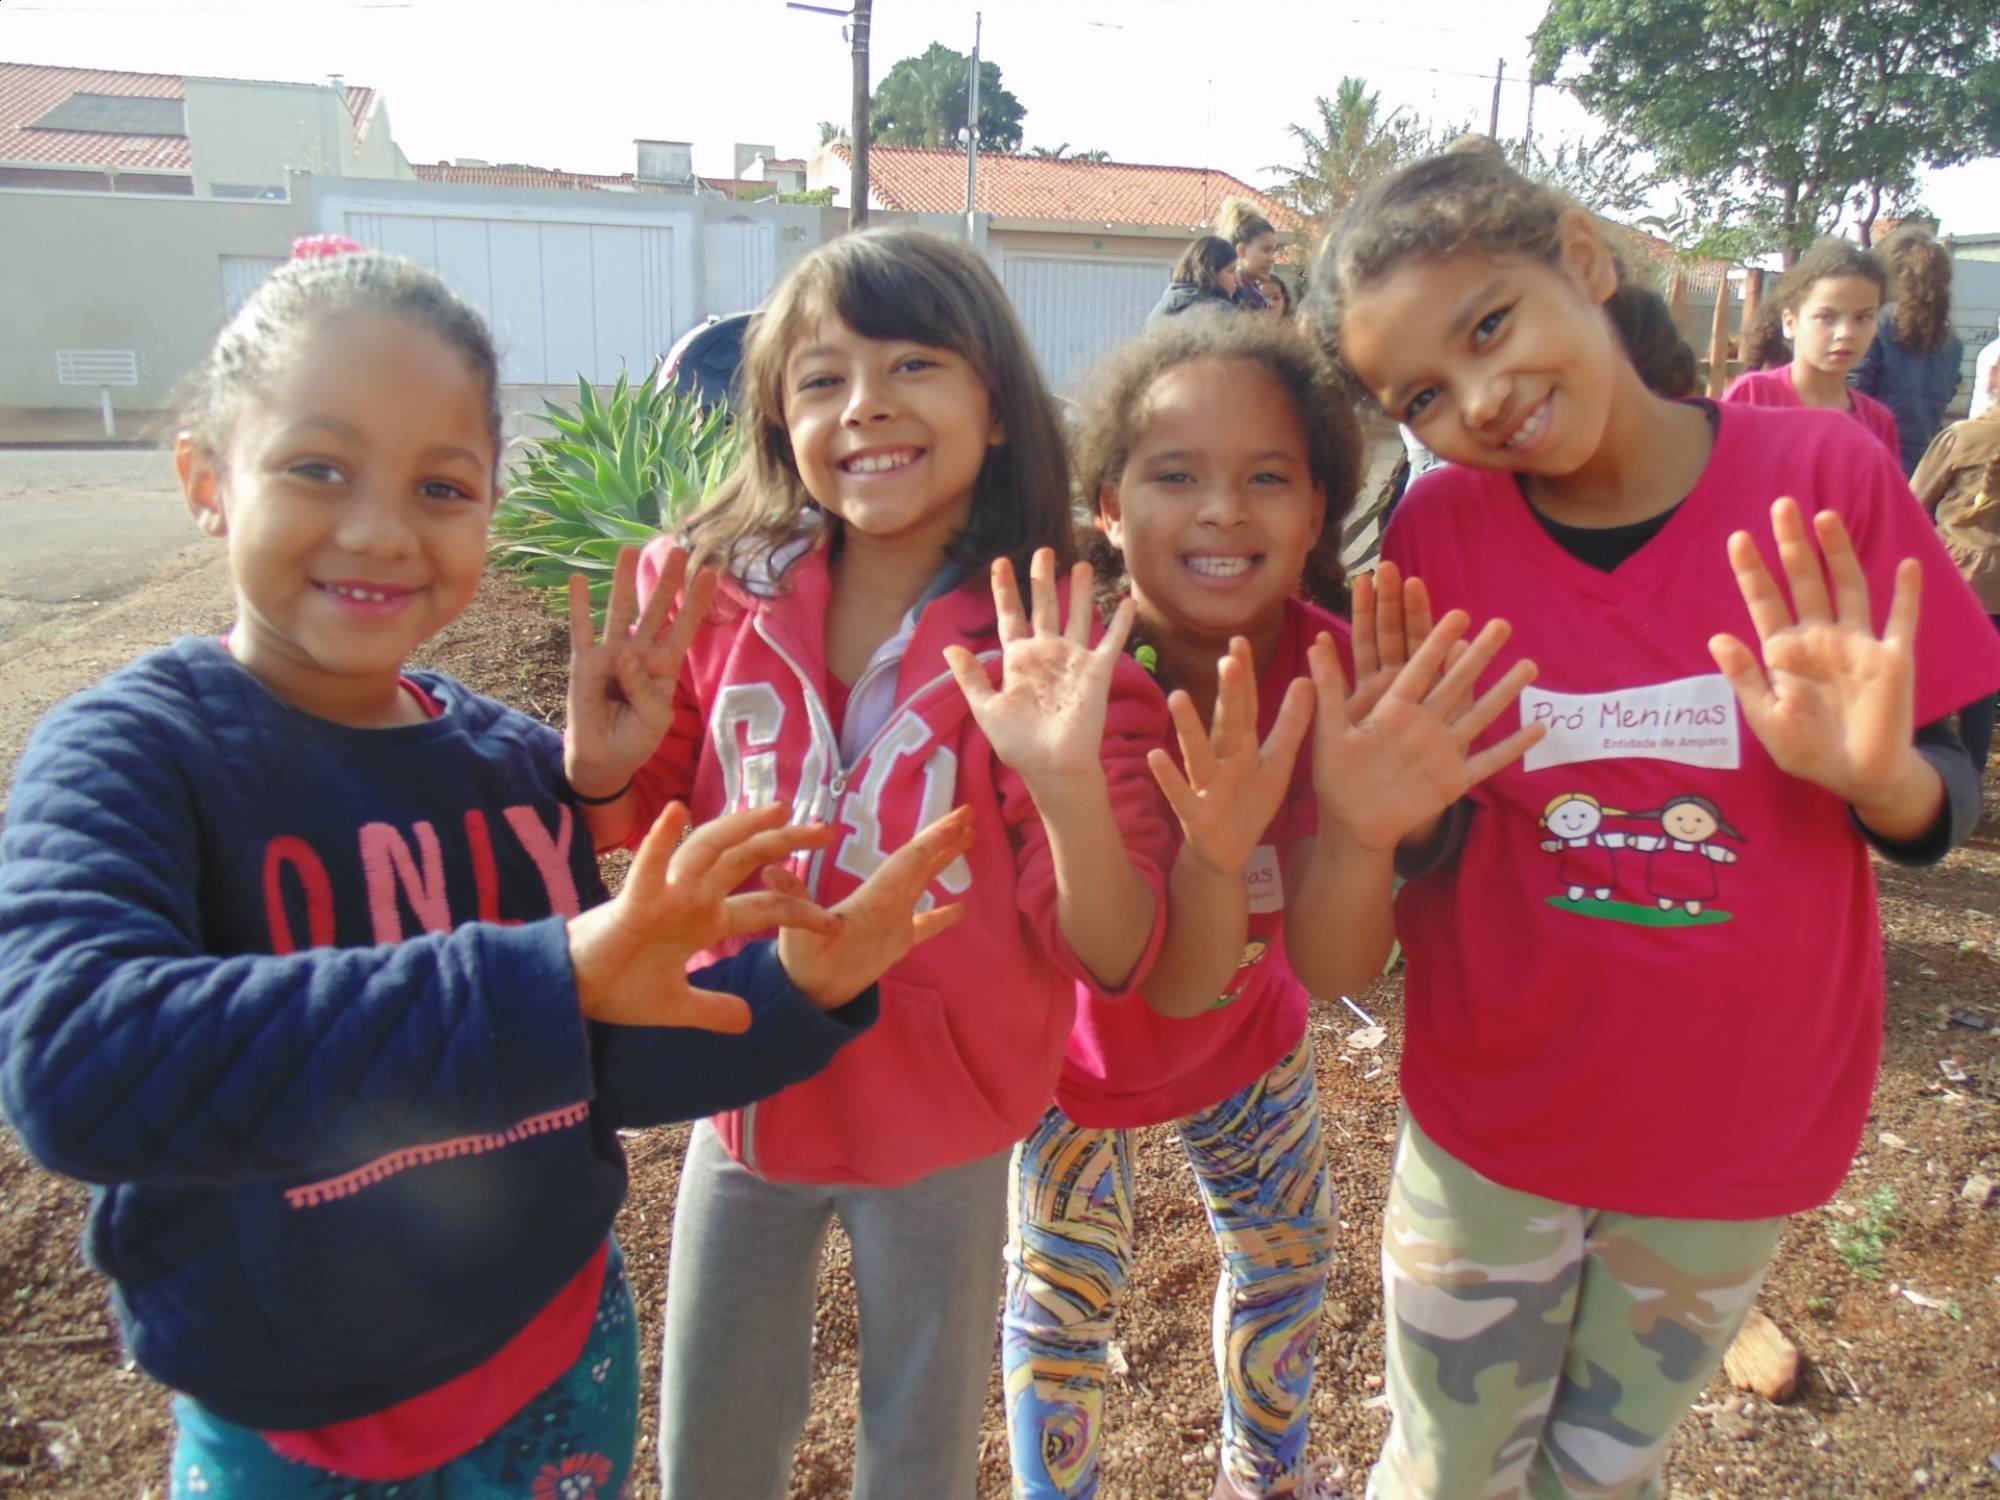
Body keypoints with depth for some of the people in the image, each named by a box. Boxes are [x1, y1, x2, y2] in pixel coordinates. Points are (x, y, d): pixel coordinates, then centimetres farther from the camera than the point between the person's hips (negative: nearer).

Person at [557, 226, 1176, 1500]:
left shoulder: (1046, 649, -19)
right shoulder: (719, 596, -11)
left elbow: (1110, 959, -20)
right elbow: (637, 845, 2)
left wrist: (1070, 784, -38)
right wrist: (601, 765, -19)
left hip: (942, 1136, -2)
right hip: (749, 1100, 3)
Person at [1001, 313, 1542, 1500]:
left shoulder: (1344, 677, -24)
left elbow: (1334, 970, -30)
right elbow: (1170, 984, -35)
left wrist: (1362, 829, -50)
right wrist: (1214, 850, -56)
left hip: (1249, 1029, 4)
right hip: (1080, 1047, -3)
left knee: (1291, 1253, 21)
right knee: (1065, 1298, 11)